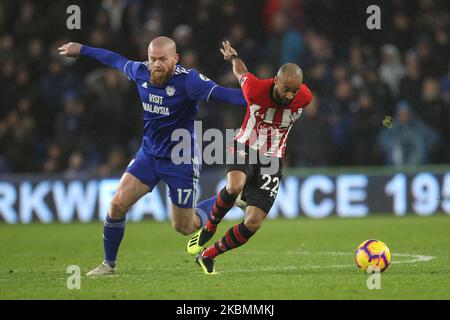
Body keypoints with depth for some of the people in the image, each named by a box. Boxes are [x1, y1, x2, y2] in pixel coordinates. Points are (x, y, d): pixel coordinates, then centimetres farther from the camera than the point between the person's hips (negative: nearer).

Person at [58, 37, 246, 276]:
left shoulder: (187, 80, -22)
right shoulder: (141, 72, -6)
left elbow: (221, 94, -34)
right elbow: (115, 60, 14)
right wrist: (81, 50, 25)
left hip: (181, 161, -5)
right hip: (149, 154, 5)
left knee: (185, 227, 4)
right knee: (118, 204, -8)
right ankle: (109, 263, 11)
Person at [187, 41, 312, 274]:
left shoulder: (304, 97, -15)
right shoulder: (256, 89, -22)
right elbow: (240, 71, 0)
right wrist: (233, 57, 22)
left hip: (271, 161, 2)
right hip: (245, 149, -2)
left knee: (253, 223, -11)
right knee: (234, 187, -38)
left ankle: (207, 256, 8)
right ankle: (209, 228, -10)